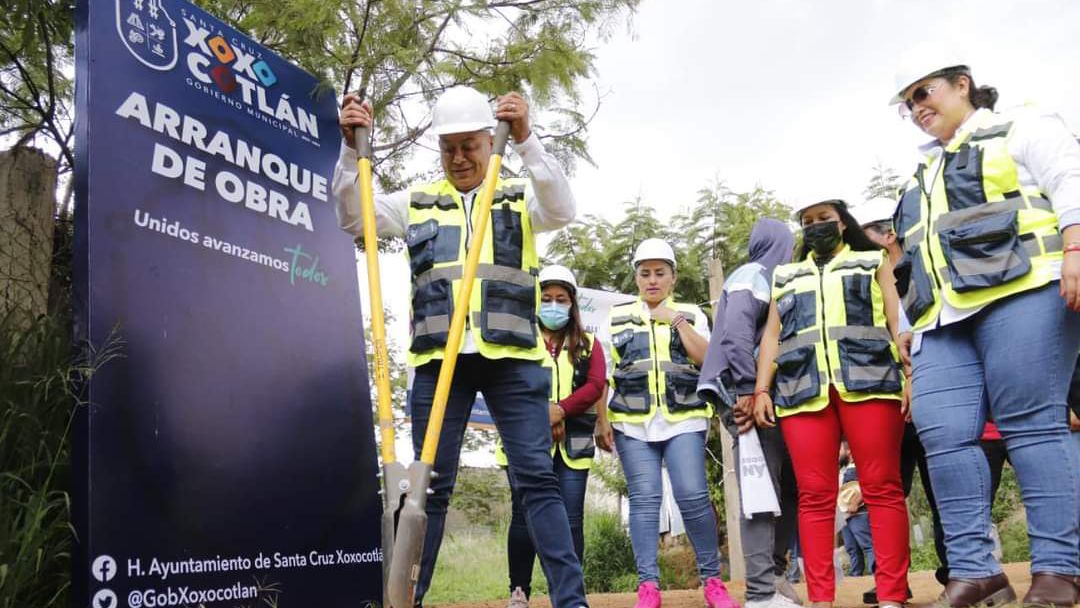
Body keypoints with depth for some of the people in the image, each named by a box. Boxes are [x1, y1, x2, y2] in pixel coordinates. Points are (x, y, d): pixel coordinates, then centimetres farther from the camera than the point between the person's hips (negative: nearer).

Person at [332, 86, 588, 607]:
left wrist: (526, 140, -21)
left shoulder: (520, 197, 10)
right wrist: (351, 149, -9)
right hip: (438, 358, 1)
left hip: (512, 356, -1)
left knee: (537, 477, -2)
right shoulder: (417, 202, 14)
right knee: (429, 484, 6)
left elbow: (561, 210, -9)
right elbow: (353, 218, 5)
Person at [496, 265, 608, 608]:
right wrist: (541, 412, -17)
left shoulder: (588, 345, 15)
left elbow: (596, 385, 1)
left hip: (572, 444, 2)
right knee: (524, 516, -3)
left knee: (570, 518, 0)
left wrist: (561, 410, -15)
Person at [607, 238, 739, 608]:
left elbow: (706, 359, -2)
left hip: (684, 420, -1)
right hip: (633, 423, 1)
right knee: (644, 500, -4)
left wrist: (677, 320, -3)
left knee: (693, 496, -10)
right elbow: (603, 374, 13)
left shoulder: (691, 314, 14)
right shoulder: (617, 317, 15)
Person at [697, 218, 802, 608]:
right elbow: (736, 331, -17)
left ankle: (774, 573, 18)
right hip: (744, 393, -10)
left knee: (789, 485, 10)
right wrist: (746, 390, -23)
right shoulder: (753, 275, -3)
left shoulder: (767, 279, 26)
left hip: (764, 392, 10)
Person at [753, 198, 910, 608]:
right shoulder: (786, 278, 27)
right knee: (815, 496, -4)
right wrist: (761, 390, 7)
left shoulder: (874, 263, 21)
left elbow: (898, 321, 10)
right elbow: (772, 335, 20)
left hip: (869, 381, -2)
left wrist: (910, 375, -5)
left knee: (882, 488, -7)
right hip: (803, 390, 2)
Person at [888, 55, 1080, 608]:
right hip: (943, 320, 7)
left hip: (1019, 295, -7)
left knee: (1032, 424, -12)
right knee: (942, 434, -8)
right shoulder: (925, 176, 33)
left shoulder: (1018, 129, 13)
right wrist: (911, 332, 24)